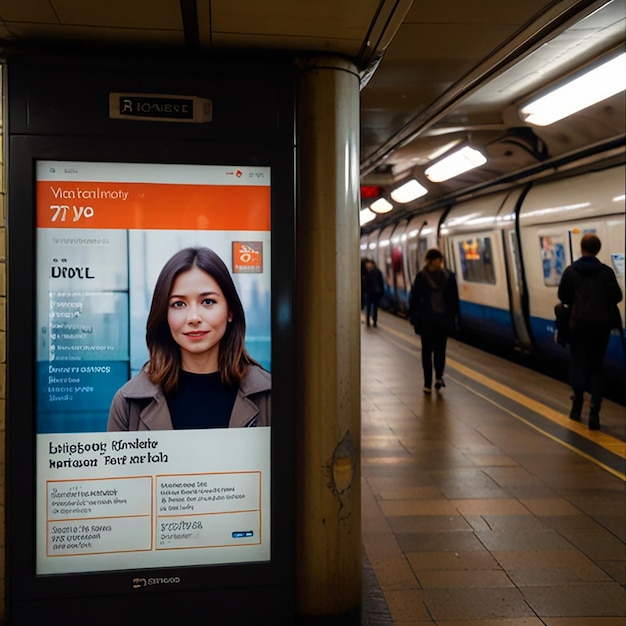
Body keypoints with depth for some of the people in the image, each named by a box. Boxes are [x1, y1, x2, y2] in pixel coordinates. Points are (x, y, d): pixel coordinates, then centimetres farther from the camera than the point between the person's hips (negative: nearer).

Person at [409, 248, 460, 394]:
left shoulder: (421, 276, -7)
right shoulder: (449, 276, 0)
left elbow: (415, 298, -5)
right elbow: (454, 299, 2)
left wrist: (412, 316, 4)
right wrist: (454, 318, 9)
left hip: (426, 319, -2)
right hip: (444, 318, 2)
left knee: (427, 350, 5)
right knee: (440, 348, 15)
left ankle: (428, 384, 3)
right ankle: (439, 377, 0)